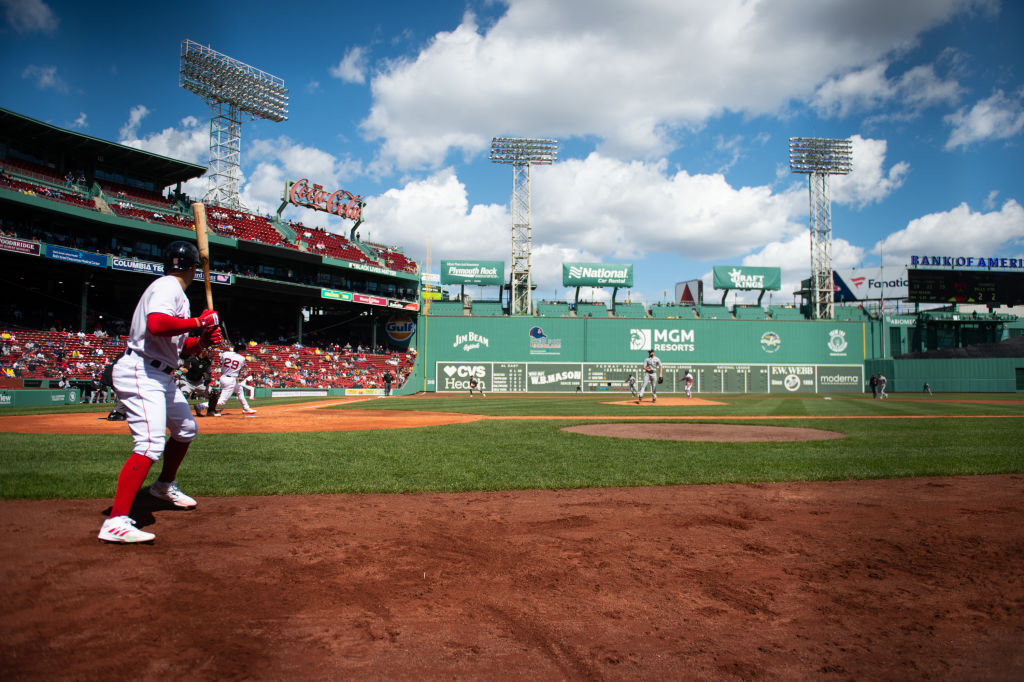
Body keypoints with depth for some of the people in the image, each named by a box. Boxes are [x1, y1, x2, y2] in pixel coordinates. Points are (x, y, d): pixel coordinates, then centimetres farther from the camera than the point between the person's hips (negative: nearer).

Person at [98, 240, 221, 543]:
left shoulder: (176, 292, 19)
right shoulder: (167, 286, -12)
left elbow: (180, 344, 23)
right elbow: (156, 325, -33)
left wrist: (202, 340, 4)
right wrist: (200, 322, -22)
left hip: (159, 376, 11)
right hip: (140, 373, -11)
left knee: (186, 429, 24)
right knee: (151, 444, -23)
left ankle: (165, 486, 43)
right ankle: (116, 522, -26)